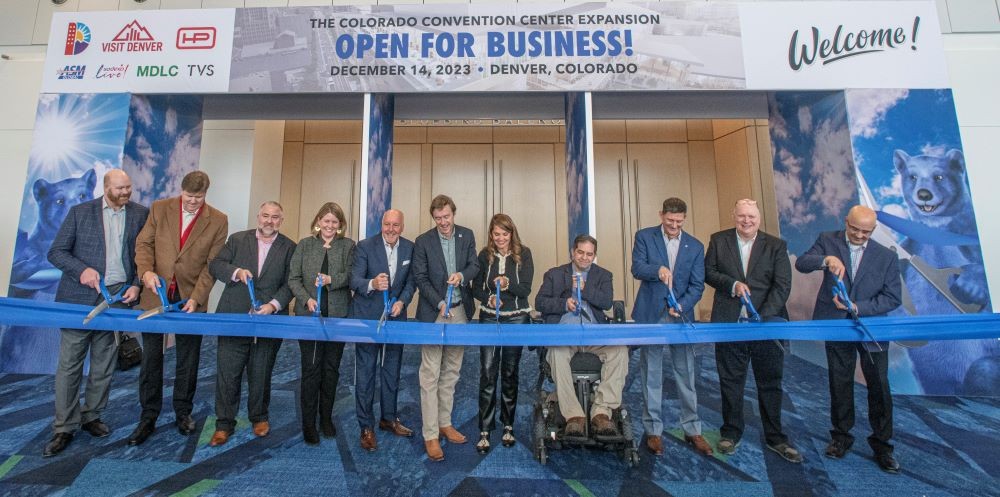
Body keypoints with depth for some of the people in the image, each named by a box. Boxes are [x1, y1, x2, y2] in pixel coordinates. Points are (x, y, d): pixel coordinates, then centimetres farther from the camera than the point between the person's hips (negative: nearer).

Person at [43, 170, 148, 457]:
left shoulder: (141, 214, 5)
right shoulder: (80, 212, 4)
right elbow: (56, 252, 3)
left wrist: (137, 285, -6)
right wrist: (81, 269, -16)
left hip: (118, 296, 1)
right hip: (80, 297, 0)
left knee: (104, 364, 9)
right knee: (70, 363, 4)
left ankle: (91, 416, 24)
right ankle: (64, 427, 15)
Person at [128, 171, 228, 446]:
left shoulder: (218, 220, -5)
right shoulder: (159, 208, 1)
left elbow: (212, 264, -6)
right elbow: (143, 243, 3)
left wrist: (196, 298, -14)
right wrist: (146, 270, -17)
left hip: (191, 297, -1)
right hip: (156, 294, 1)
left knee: (188, 359, 10)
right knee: (151, 358, 9)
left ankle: (183, 412, 27)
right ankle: (148, 417, 23)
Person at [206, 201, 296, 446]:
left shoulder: (289, 247, 2)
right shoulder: (237, 239, 7)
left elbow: (290, 283, -2)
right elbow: (215, 265, 2)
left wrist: (274, 305, -16)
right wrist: (236, 272, -17)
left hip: (269, 320, -1)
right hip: (234, 318, 1)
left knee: (261, 374, 12)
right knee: (228, 372, 5)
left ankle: (259, 417, 31)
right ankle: (224, 423, 21)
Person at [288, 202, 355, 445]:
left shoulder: (348, 246, 4)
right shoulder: (304, 245, 6)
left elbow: (351, 275, -5)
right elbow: (293, 278, 1)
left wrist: (332, 280, -23)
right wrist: (307, 299, -14)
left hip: (338, 315, 1)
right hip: (309, 314, 0)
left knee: (331, 368, 11)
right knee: (311, 368, 2)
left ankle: (326, 417, 27)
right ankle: (309, 423, 16)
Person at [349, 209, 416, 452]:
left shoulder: (410, 248, -2)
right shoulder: (365, 246, -11)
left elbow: (411, 281, 2)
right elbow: (354, 280, -17)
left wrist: (402, 301, -15)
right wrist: (372, 284, -38)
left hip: (395, 316, 4)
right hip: (368, 317, -3)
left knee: (392, 369, 16)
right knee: (365, 372, 5)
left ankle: (389, 418, 34)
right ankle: (366, 426, 19)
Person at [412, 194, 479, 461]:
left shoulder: (467, 235, 4)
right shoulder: (423, 241, -5)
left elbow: (475, 265, 5)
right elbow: (420, 278, -6)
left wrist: (462, 275, -18)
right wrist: (440, 304, -15)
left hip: (460, 311, 4)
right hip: (434, 312, -3)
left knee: (451, 371, 14)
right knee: (430, 374, -1)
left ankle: (445, 423, 30)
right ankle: (430, 435, 10)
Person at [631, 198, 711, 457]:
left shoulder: (695, 246, 6)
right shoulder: (644, 237, 0)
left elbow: (697, 285, 2)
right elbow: (637, 269, -12)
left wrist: (682, 306, -15)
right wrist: (658, 269, -32)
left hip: (681, 316, 2)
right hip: (650, 315, -2)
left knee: (686, 374, 8)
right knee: (651, 375, 6)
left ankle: (692, 429, 24)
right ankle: (653, 430, 19)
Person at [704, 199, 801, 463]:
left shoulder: (776, 245, 3)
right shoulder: (719, 240, 5)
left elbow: (782, 285, -4)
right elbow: (708, 271, 4)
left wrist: (764, 317, -16)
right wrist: (732, 284, -14)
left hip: (765, 322, 0)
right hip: (729, 323, 0)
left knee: (770, 382, 11)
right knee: (730, 381, 9)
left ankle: (775, 437, 28)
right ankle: (731, 433, 24)